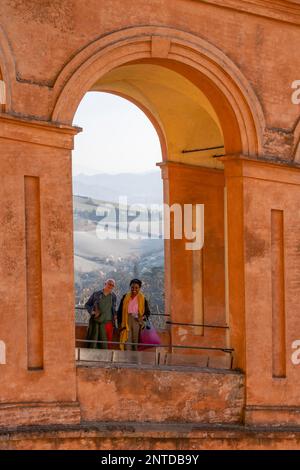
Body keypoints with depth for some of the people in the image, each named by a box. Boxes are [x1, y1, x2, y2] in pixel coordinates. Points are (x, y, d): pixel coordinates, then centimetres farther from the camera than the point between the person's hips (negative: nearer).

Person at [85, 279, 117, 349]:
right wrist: (92, 312, -6)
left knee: (106, 343, -2)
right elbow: (87, 305, 10)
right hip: (95, 321, -1)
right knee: (93, 341, -2)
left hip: (107, 322, 1)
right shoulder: (96, 294, 2)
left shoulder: (113, 296, 9)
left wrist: (115, 315, 5)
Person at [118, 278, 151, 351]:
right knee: (127, 340, -9)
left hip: (137, 321, -1)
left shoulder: (142, 298, 7)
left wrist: (143, 317, -11)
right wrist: (120, 322, 4)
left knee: (136, 341, -4)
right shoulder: (125, 297, 11)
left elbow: (147, 312, 9)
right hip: (127, 320, 1)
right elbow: (120, 311, 14)